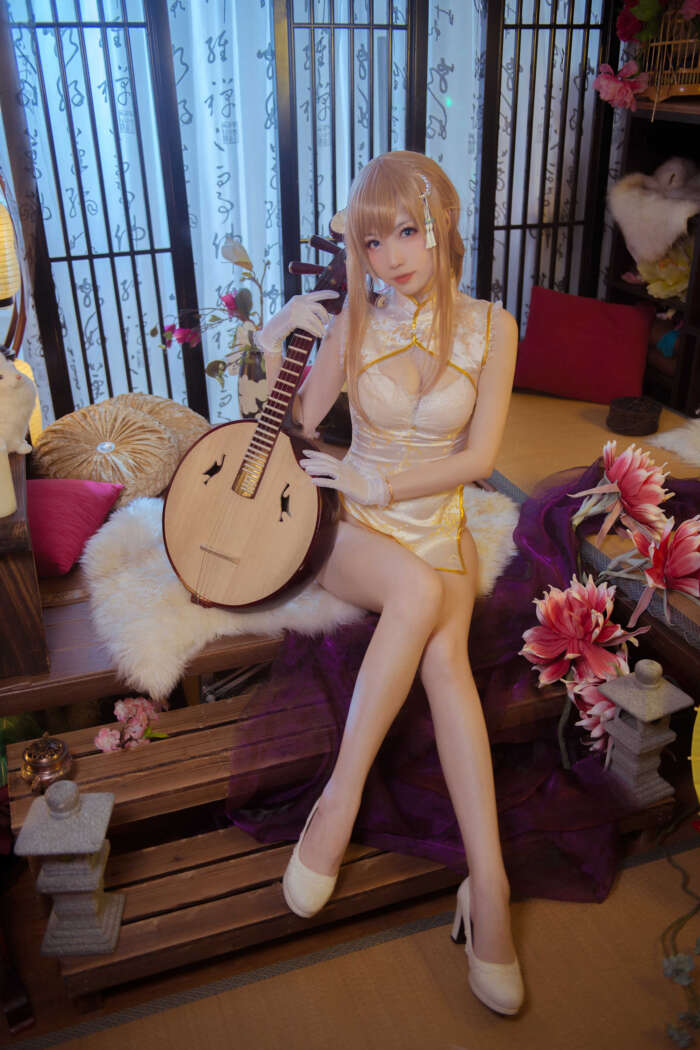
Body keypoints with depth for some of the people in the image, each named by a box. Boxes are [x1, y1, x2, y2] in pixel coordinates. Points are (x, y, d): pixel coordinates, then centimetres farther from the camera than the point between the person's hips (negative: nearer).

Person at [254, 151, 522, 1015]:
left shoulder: (490, 327, 1)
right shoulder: (353, 324, 2)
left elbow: (478, 456, -4)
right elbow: (294, 430, 8)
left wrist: (382, 483, -13)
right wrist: (271, 350, -7)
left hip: (438, 528, 1)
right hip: (352, 529, 0)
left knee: (443, 647, -32)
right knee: (419, 590, -34)